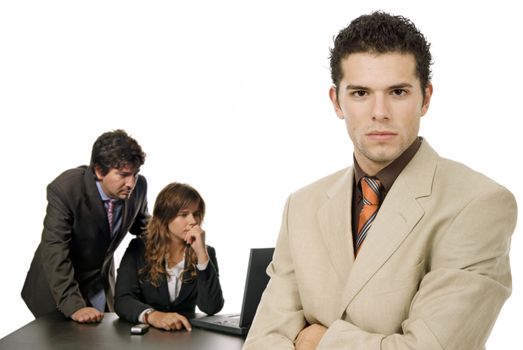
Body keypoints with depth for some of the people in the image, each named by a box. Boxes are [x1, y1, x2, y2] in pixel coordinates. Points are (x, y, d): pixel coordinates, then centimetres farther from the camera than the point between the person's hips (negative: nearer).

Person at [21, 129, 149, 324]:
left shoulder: (138, 186, -14)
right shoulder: (64, 190, -29)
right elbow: (54, 252, -32)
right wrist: (74, 305, -39)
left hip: (102, 286, 4)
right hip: (58, 287, -4)